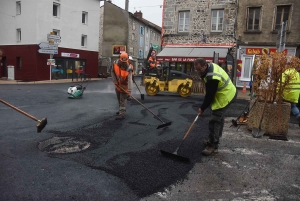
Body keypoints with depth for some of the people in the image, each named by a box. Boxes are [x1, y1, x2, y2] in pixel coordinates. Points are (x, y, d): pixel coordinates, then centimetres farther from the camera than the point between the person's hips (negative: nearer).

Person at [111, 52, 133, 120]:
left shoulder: (128, 69, -30)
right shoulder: (115, 63, -16)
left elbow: (130, 80, -36)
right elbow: (112, 72, -1)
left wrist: (129, 90, -43)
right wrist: (115, 81, -9)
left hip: (124, 86, -6)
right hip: (117, 85, 6)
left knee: (123, 100, -6)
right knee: (119, 99, 21)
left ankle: (122, 114, -3)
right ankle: (122, 110, 41)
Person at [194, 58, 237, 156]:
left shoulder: (212, 78, -32)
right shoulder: (211, 65, -1)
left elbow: (209, 95, -24)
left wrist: (202, 108, -12)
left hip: (225, 96, -11)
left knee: (215, 121, -11)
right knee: (219, 118, 19)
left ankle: (212, 145, -2)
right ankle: (215, 140, 32)